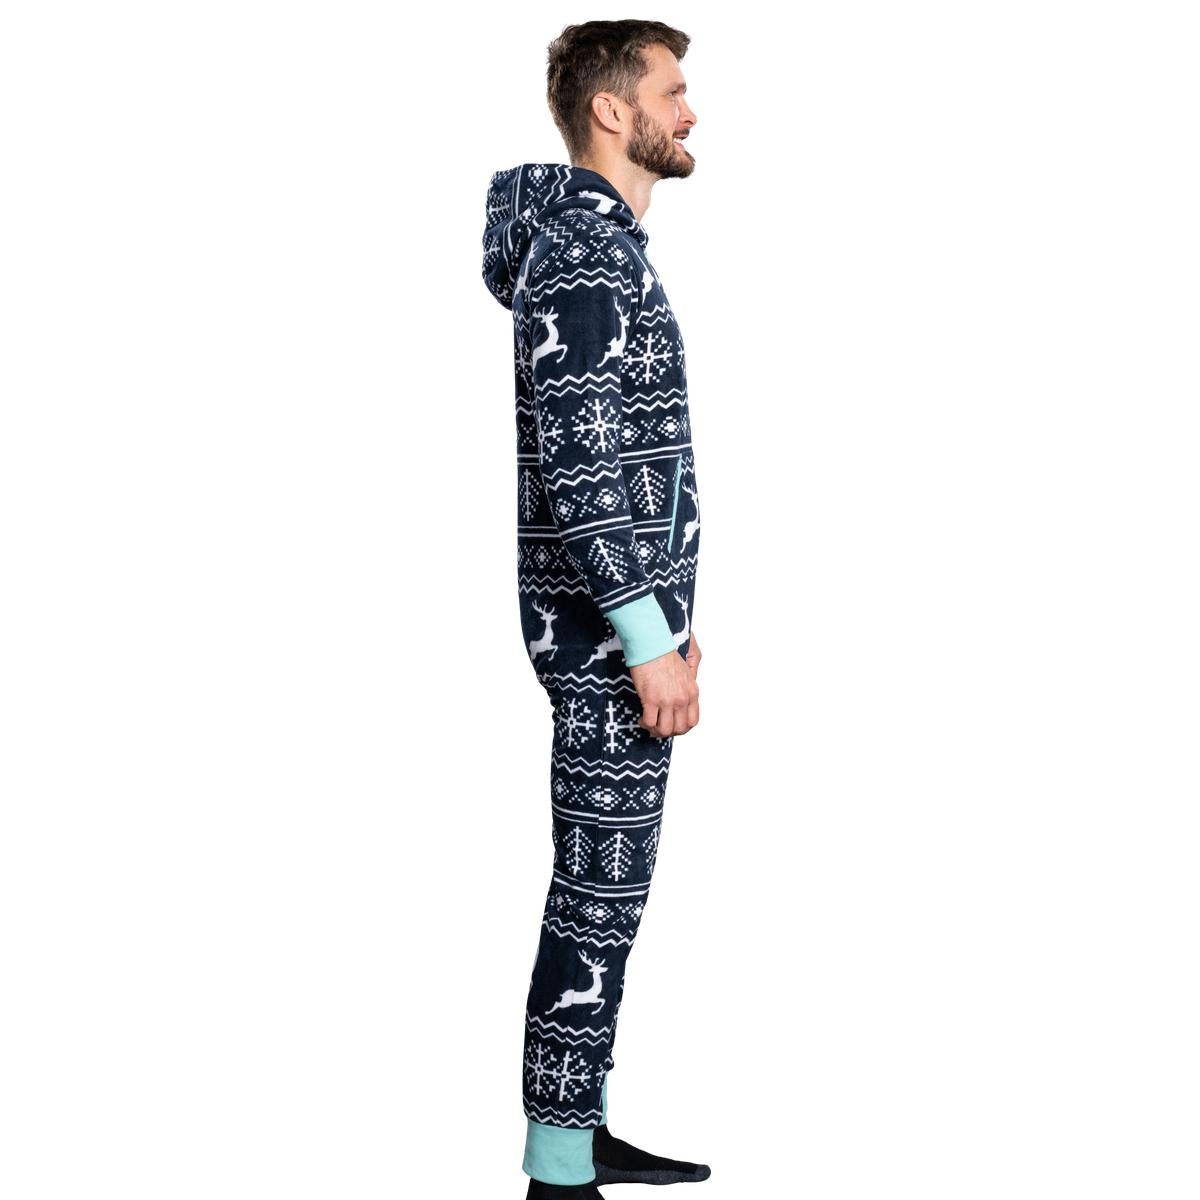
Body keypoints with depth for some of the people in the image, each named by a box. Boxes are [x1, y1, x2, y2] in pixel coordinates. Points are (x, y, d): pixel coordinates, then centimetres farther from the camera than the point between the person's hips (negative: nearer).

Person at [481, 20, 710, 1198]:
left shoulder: (608, 243, 17)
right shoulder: (581, 255, -15)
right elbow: (579, 465, -22)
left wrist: (672, 612, 23)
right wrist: (650, 641, -21)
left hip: (627, 617, 10)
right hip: (605, 635, -10)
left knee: (604, 895, 14)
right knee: (597, 902, -4)